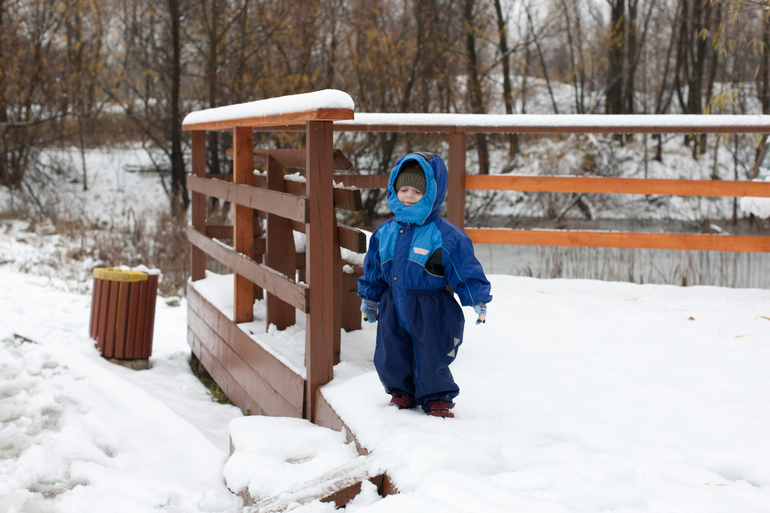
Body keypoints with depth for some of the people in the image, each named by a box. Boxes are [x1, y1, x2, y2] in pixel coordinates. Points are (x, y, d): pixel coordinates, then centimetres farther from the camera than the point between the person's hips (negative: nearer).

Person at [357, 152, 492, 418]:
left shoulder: (446, 236, -13)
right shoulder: (385, 232, 3)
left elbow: (466, 270, -9)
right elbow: (373, 270, 16)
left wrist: (478, 299, -12)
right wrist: (369, 297, 22)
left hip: (431, 313, -5)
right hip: (394, 309, 5)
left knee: (431, 361, 3)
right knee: (390, 359, 11)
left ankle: (437, 400, 26)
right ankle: (401, 393, 35)